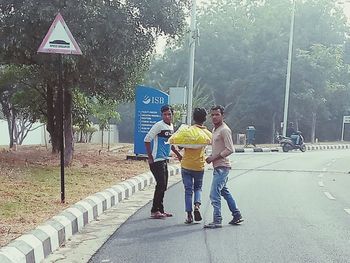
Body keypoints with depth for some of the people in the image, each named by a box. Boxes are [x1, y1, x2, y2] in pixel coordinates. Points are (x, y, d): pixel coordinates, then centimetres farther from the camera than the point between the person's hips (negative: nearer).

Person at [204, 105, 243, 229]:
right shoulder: (215, 129, 15)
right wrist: (211, 157, 9)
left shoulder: (225, 130, -14)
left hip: (222, 167, -10)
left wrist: (214, 158, -19)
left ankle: (217, 221, -6)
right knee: (224, 191, 19)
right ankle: (237, 215, 30)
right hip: (218, 166, 10)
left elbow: (230, 149, -20)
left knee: (214, 194, -11)